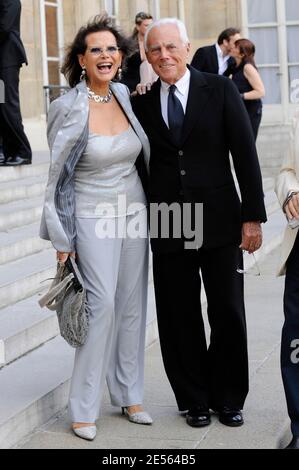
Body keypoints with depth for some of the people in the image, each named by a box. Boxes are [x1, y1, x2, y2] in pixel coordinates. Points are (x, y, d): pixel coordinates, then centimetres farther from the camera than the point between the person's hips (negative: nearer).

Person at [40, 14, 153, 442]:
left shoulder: (126, 97, 3)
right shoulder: (67, 108, -12)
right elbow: (58, 175, -7)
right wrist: (62, 237, -7)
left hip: (134, 210, 5)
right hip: (94, 217, -5)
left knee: (132, 304, 8)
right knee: (102, 303, -12)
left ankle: (130, 395, 20)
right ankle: (84, 409, -3)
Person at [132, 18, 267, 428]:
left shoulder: (220, 90, 0)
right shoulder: (143, 105, 6)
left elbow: (245, 155, -2)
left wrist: (253, 216, -7)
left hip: (219, 222, -2)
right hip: (167, 227, 2)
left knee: (228, 314, 5)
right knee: (179, 319, 7)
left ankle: (228, 399, 22)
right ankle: (195, 400, 22)